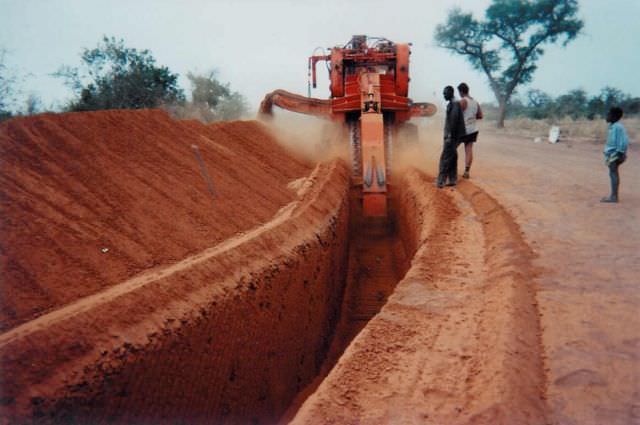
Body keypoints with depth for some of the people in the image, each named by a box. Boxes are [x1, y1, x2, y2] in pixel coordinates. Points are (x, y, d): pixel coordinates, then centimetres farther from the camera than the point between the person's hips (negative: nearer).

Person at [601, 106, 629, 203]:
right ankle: (614, 195, 21)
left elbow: (624, 141, -21)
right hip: (611, 154, 10)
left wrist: (620, 153, -20)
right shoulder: (612, 126, 12)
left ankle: (613, 197, -5)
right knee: (614, 174, 14)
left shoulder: (618, 127, -17)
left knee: (613, 174, -7)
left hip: (614, 154, -10)